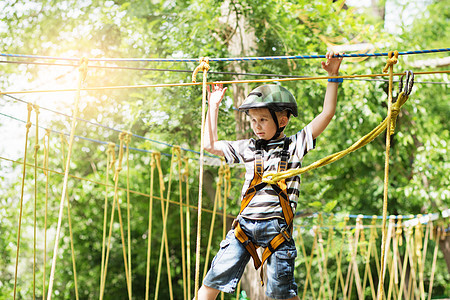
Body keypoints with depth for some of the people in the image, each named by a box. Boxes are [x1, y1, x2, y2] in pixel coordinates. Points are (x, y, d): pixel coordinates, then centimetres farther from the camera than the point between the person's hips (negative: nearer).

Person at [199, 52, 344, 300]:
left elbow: (327, 114, 0)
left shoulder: (294, 145, 5)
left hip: (277, 227, -3)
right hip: (245, 224, 4)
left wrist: (333, 77, -5)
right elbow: (210, 145, 26)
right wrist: (213, 106, 26)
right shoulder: (247, 148, 17)